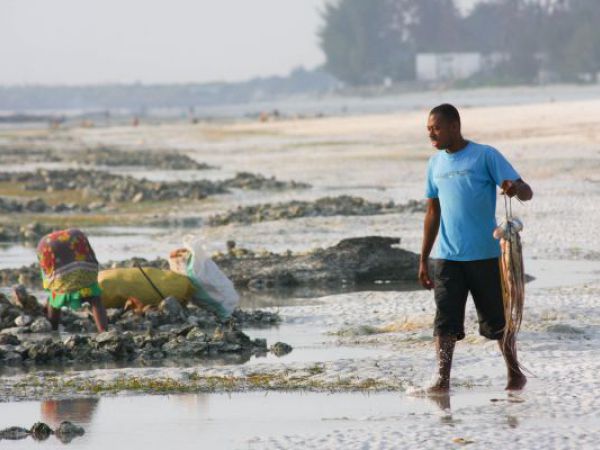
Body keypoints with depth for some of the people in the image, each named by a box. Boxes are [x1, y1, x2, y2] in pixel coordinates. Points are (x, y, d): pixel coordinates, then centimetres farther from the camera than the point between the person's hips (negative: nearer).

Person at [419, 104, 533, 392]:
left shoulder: (485, 156, -5)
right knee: (445, 322, -7)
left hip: (485, 256, -4)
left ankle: (515, 374, 22)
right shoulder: (436, 163, 11)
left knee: (497, 320, 6)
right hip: (447, 258, 4)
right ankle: (442, 380, -9)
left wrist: (515, 188, -35)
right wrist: (423, 260, 15)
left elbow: (526, 192, -9)